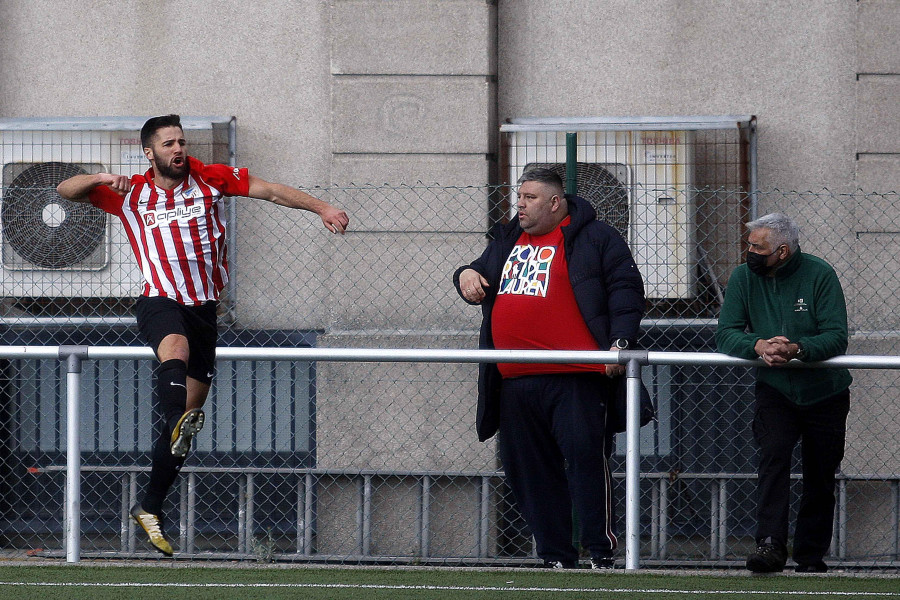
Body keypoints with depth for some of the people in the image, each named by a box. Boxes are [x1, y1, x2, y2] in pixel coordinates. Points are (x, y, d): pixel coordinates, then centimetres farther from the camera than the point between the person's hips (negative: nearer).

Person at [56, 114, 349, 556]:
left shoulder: (210, 179, 6)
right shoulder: (130, 194, 6)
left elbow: (274, 192, 6)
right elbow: (65, 190, 5)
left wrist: (323, 208, -3)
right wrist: (102, 179, -15)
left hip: (204, 307, 3)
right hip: (160, 301, -3)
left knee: (187, 415, 2)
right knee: (176, 349, -39)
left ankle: (150, 508, 12)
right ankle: (180, 421, -69)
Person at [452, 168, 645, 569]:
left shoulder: (595, 239, 3)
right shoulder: (506, 242, 22)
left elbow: (626, 290, -3)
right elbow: (480, 274, 35)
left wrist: (619, 342, -15)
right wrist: (466, 275, 11)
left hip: (574, 380, -6)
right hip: (515, 382, 6)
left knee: (585, 458, -12)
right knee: (529, 471, 5)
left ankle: (601, 552, -9)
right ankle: (555, 558, 10)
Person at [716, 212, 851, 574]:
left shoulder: (819, 275, -12)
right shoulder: (744, 277, -4)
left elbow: (837, 337, -19)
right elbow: (725, 334, -8)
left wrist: (797, 349, -36)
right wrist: (758, 345, -28)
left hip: (825, 391, 0)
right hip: (775, 390, 0)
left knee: (821, 477, 6)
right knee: (773, 456, -23)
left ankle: (811, 555, 22)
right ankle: (770, 545, -32)